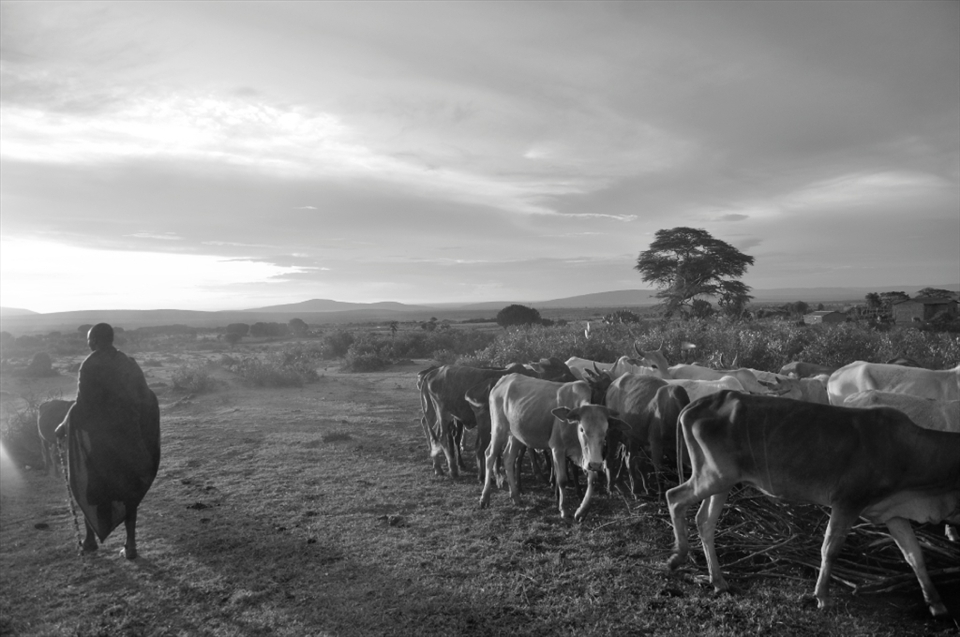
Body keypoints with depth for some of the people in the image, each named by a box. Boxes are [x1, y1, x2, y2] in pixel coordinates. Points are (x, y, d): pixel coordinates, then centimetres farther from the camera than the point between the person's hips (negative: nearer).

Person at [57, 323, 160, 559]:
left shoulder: (91, 365, -14)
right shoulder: (129, 364, 2)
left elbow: (83, 404, -17)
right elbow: (146, 399, 4)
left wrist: (65, 426, -1)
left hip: (98, 437, -4)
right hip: (128, 438, 5)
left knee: (91, 486, 17)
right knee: (128, 488, 14)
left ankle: (91, 538, 29)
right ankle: (130, 543, 13)